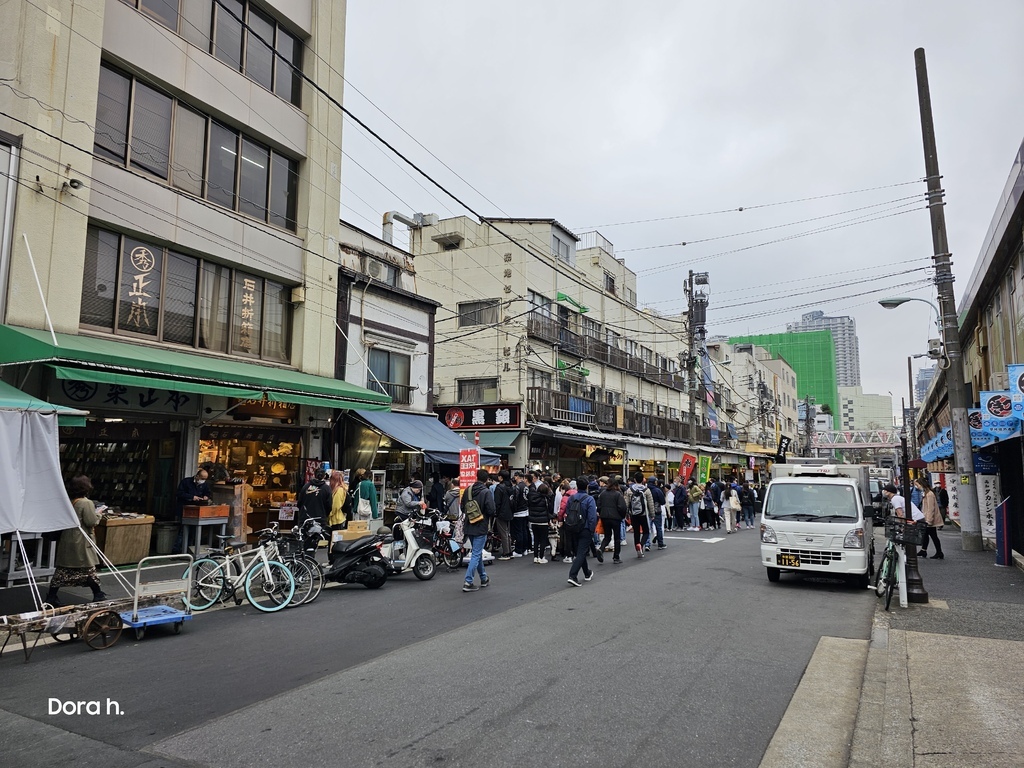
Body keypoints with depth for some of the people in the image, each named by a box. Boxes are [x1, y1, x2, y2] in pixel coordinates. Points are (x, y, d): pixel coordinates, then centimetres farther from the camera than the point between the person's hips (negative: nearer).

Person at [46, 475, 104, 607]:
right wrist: (98, 515, 1)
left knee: (62, 569, 11)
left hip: (67, 541, 6)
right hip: (81, 542, -6)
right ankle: (98, 595, 9)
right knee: (88, 568, 1)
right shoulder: (87, 503, -14)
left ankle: (51, 596, 12)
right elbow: (91, 522, -16)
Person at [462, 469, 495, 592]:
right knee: (476, 554, -3)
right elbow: (491, 511, -18)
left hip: (469, 526, 7)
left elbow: (462, 508, 9)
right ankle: (468, 582, -7)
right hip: (481, 527, -7)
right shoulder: (486, 492, -16)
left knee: (478, 553, 20)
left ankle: (483, 578, 31)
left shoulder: (468, 490, 3)